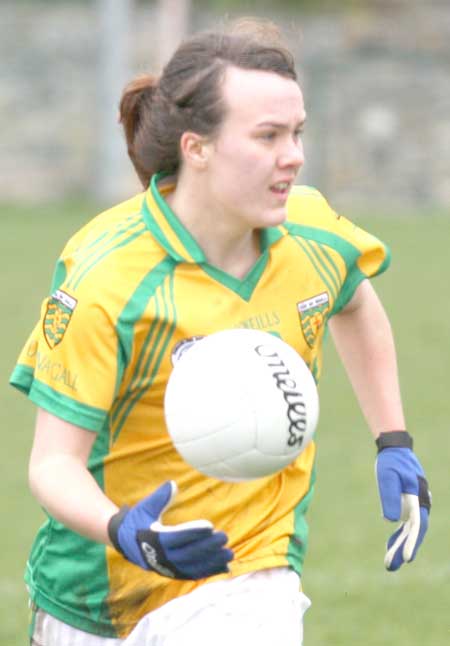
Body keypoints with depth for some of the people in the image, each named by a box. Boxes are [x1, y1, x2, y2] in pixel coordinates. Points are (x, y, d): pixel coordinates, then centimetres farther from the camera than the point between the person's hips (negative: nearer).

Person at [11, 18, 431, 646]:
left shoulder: (311, 234, -8)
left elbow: (355, 305, 17)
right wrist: (124, 532, -40)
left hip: (250, 581, 2)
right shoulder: (106, 278, -23)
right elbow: (55, 460, -21)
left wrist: (394, 445, 13)